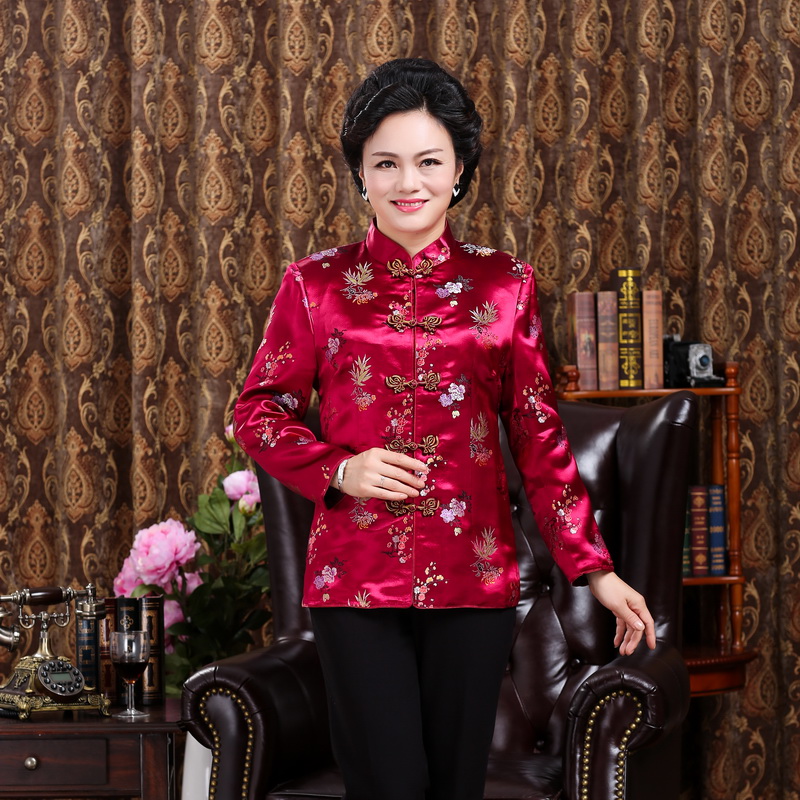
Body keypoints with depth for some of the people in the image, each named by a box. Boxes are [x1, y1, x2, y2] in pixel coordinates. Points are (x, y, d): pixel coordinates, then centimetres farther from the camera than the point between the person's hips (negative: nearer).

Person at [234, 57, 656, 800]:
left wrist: (594, 568, 3)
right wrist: (338, 470, -10)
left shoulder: (504, 283, 5)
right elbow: (260, 411, 8)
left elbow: (538, 433, 7)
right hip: (356, 575, -1)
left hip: (472, 574, 1)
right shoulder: (316, 283, 2)